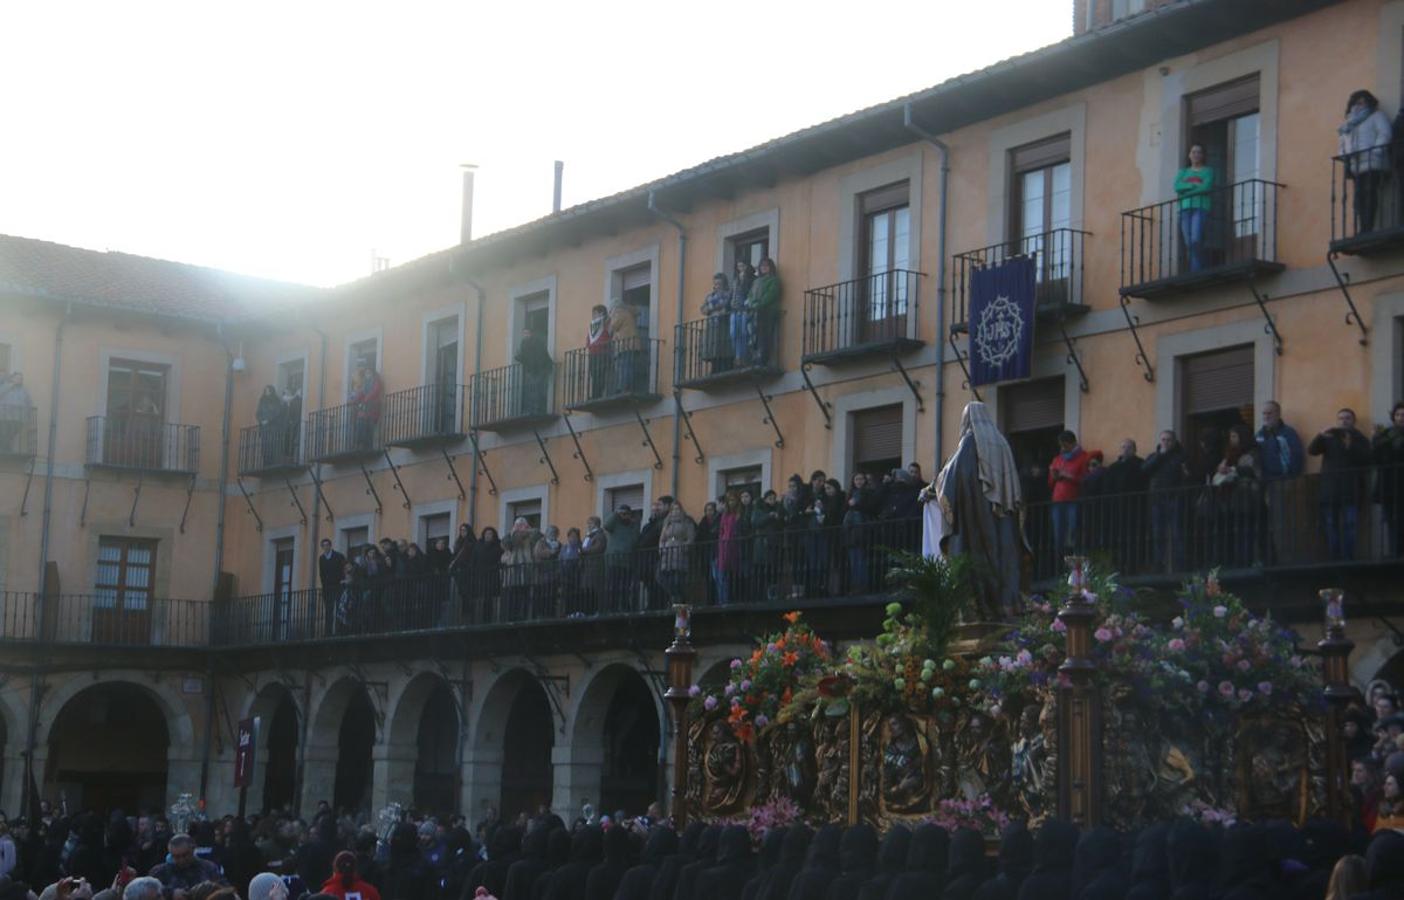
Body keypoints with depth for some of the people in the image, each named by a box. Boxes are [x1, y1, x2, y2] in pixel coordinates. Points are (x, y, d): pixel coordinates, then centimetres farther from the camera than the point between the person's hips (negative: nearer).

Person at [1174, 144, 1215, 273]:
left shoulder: (1208, 171, 13)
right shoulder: (1183, 172, 23)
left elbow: (1207, 187, -5)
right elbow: (1177, 187, 5)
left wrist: (1186, 193, -4)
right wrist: (1195, 185, -6)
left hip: (1201, 208, -3)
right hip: (1185, 209, 3)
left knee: (1196, 241, -22)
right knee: (1188, 243, -5)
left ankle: (1197, 271, -21)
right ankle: (1193, 272, -6)